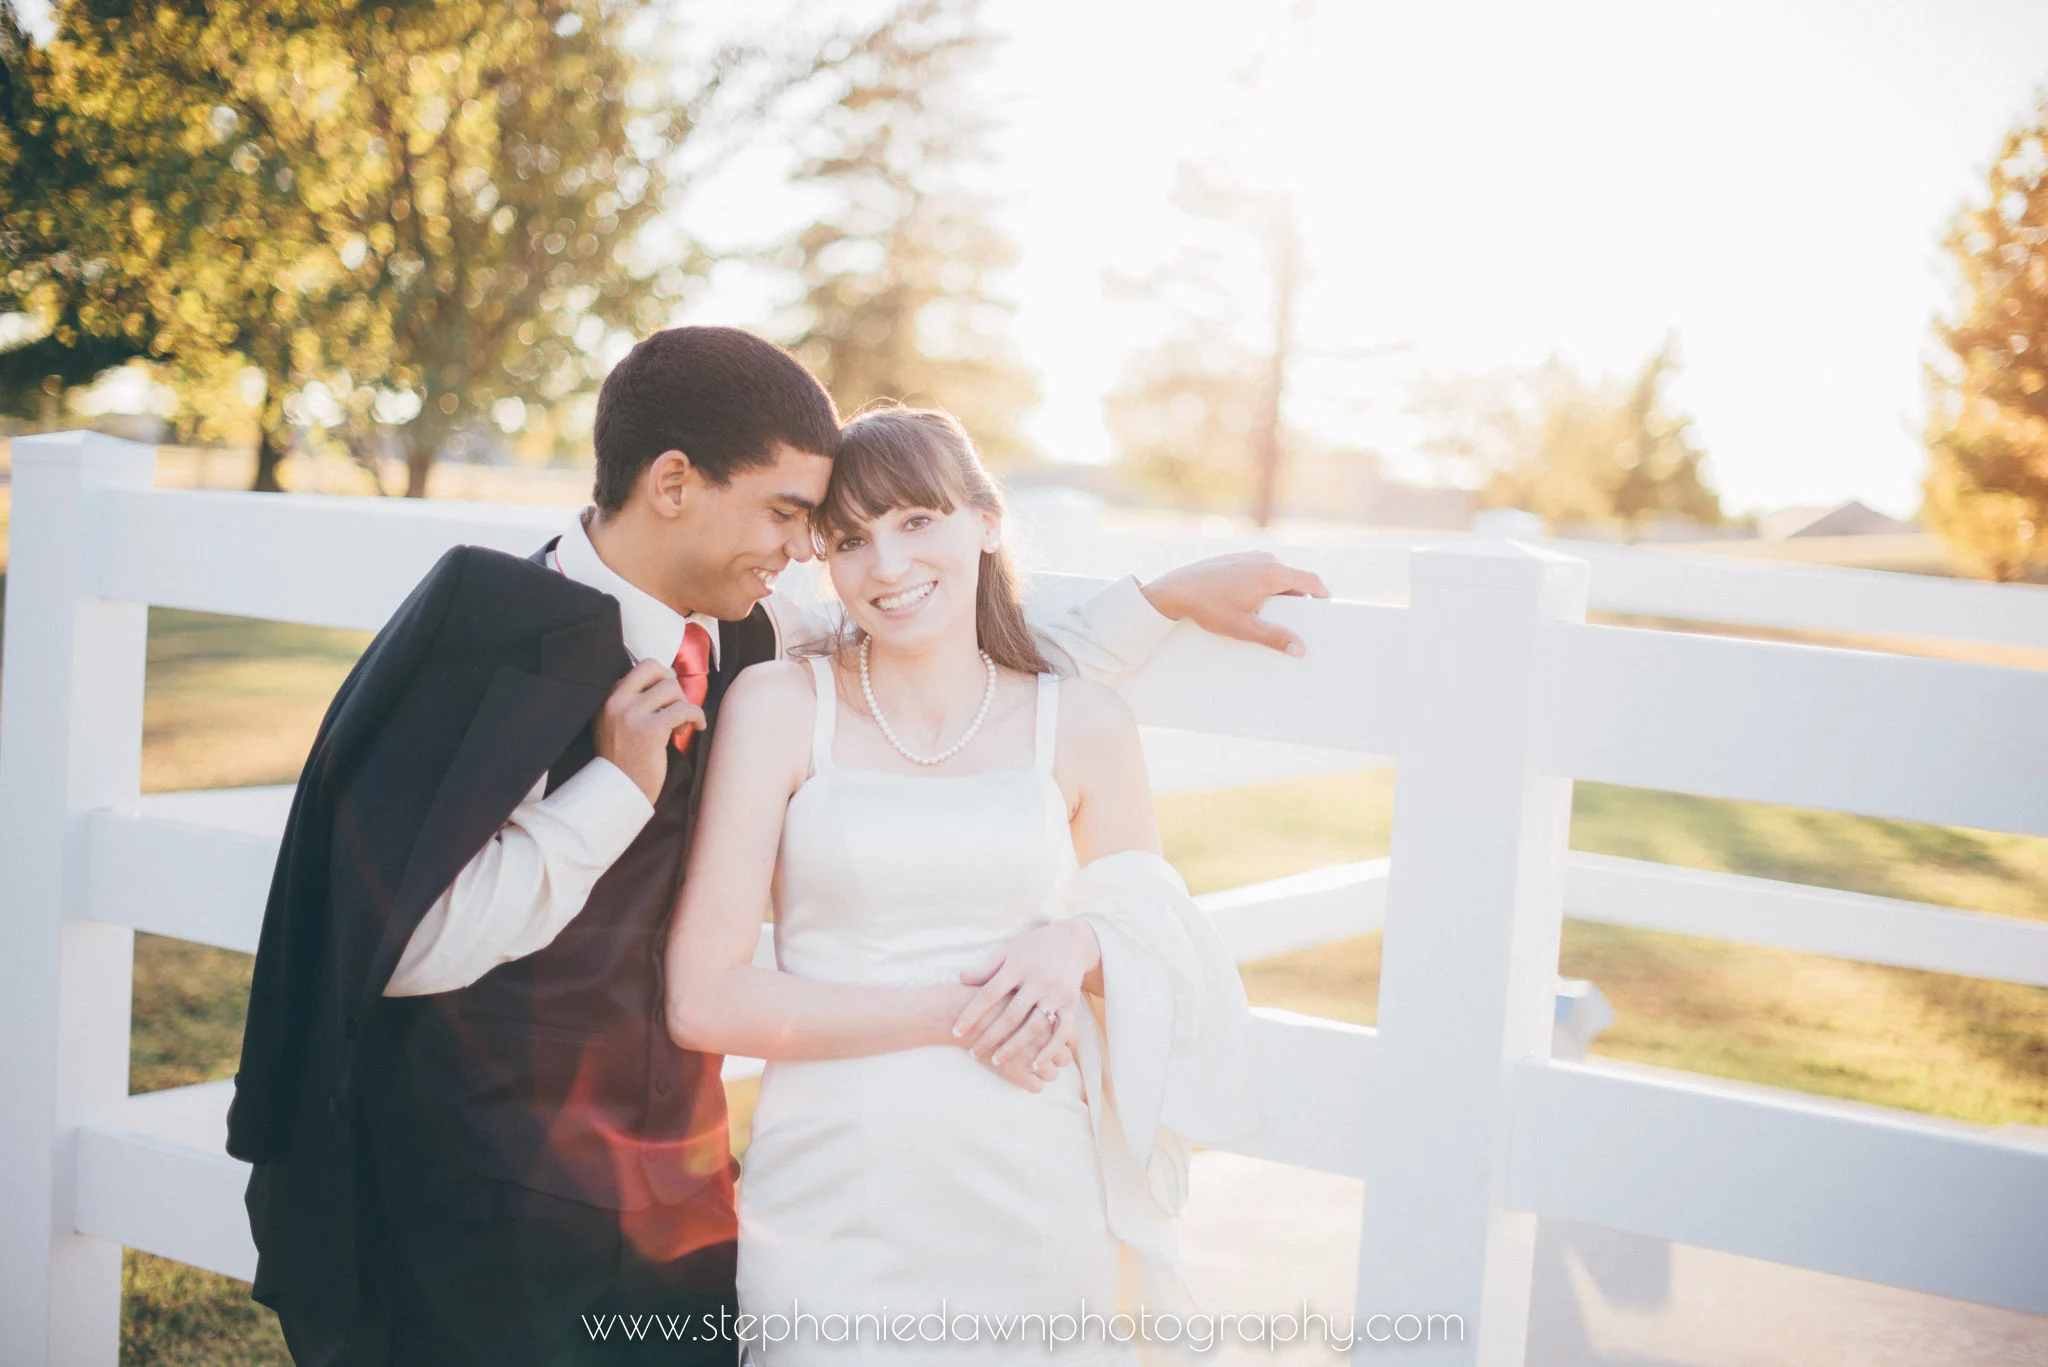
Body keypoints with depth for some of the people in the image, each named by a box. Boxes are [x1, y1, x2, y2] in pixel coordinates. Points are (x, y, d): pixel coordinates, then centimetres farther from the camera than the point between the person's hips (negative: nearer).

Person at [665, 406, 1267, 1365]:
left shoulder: (1084, 728, 3)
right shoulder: (780, 707, -3)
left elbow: (1164, 949, 14)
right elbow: (703, 1002, -8)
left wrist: (1082, 944, -8)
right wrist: (953, 1012, -13)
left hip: (1032, 1205, 2)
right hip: (831, 1206, -1)